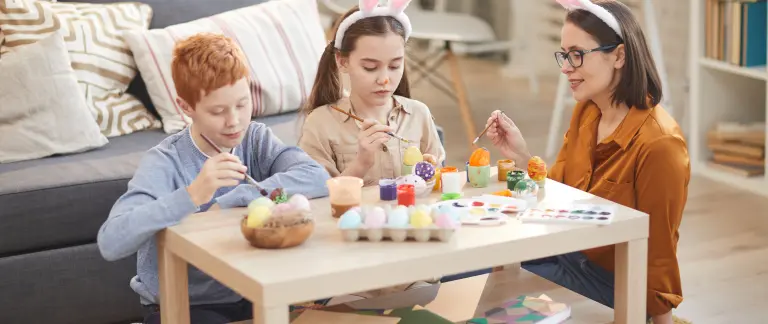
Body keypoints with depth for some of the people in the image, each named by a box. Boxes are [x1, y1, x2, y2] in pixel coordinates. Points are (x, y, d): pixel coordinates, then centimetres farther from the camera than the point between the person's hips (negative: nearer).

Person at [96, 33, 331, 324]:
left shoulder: (256, 140, -5)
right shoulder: (165, 162, -17)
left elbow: (318, 178, -24)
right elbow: (110, 243, -31)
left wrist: (229, 202, -27)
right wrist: (193, 195, -40)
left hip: (250, 294, 4)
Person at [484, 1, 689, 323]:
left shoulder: (658, 144, -24)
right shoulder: (585, 111, 0)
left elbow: (658, 253, -17)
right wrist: (521, 155, -8)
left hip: (613, 284, -7)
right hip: (566, 255, 7)